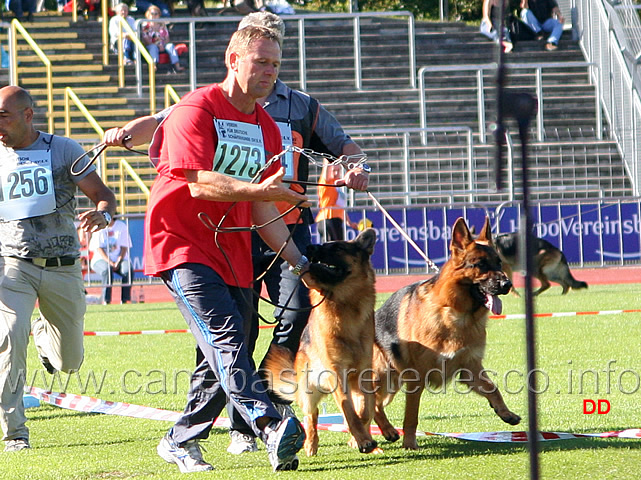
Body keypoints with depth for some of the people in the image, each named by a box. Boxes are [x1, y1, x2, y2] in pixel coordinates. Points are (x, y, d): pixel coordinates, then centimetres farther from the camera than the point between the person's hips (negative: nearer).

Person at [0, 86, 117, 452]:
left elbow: (103, 194, -3)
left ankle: (44, 332, 46)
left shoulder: (63, 150, -1)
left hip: (63, 269, 1)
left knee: (70, 361, 9)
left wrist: (102, 214, -26)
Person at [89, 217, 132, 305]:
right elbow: (99, 249, -4)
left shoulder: (122, 226, 7)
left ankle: (124, 300, -28)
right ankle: (106, 301, -34)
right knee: (107, 270, -35)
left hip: (119, 259, 2)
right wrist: (110, 263, -18)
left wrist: (118, 263, -16)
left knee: (128, 270, -30)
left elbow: (124, 248, 1)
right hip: (101, 259, -1)